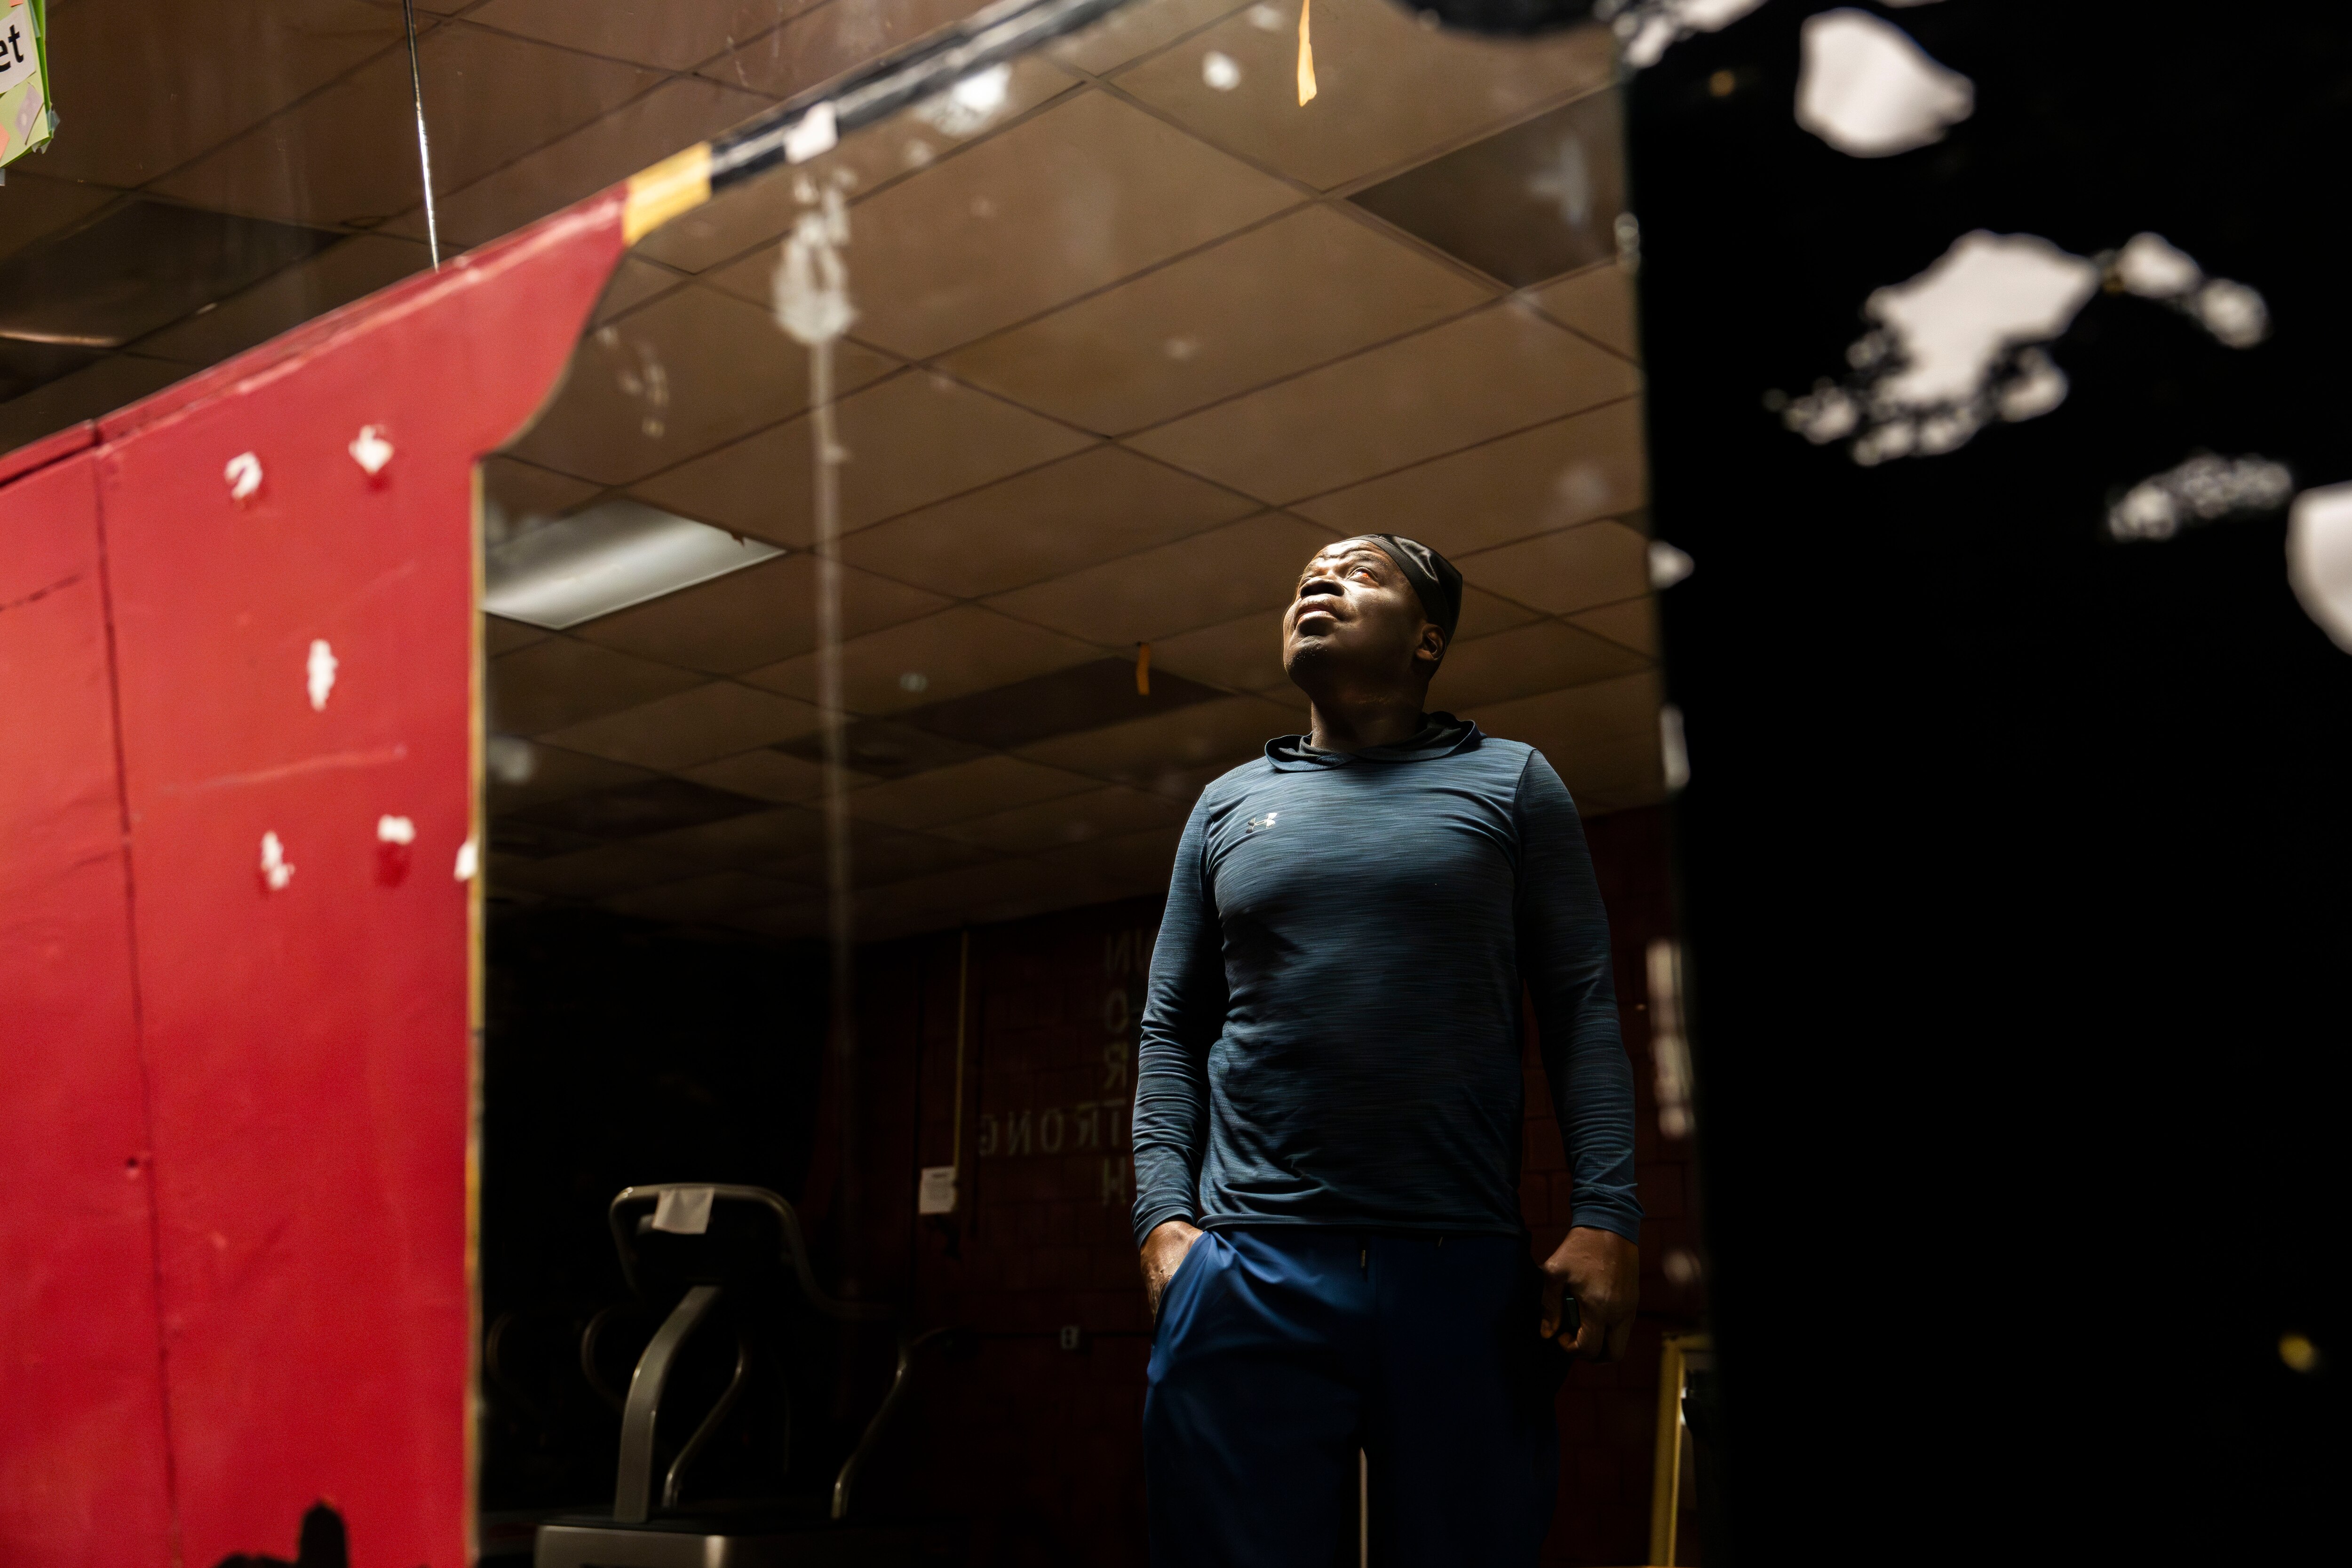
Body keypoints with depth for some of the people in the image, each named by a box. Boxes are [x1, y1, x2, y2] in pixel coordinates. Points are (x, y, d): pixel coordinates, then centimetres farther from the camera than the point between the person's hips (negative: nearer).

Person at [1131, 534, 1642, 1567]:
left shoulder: (1510, 782, 10)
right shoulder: (1230, 805, 17)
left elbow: (1584, 1012, 4)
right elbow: (1171, 1031, 14)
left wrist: (1606, 1219, -8)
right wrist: (1162, 1216, -1)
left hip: (1467, 1276, -1)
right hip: (1250, 1272, 2)